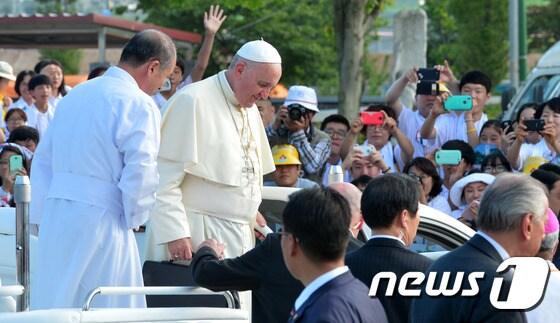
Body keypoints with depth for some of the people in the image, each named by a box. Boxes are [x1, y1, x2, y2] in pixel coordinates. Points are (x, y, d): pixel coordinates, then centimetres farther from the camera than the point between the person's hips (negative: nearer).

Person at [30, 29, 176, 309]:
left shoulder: (75, 95, 15)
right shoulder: (138, 104, -9)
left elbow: (43, 160, 19)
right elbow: (141, 173, -16)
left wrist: (41, 217, 21)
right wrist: (134, 218, 0)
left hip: (55, 214, 7)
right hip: (100, 219, -7)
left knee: (52, 302, 9)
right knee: (108, 307, -3)